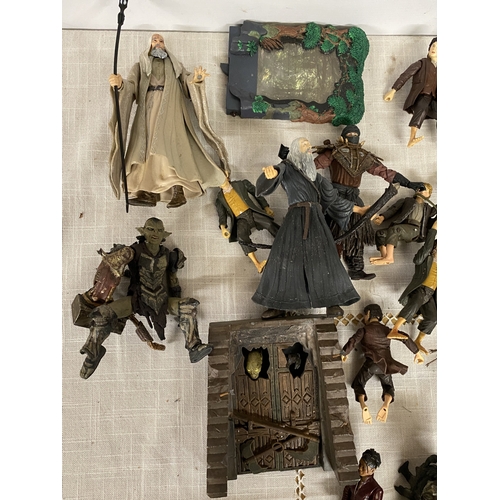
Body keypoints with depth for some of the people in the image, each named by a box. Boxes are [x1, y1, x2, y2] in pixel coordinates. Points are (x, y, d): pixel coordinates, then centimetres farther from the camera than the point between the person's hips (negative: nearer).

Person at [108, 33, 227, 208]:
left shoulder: (174, 65, 27)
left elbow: (187, 84, 11)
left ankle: (177, 190, -29)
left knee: (168, 142, -21)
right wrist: (120, 83, -18)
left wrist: (196, 79, -13)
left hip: (169, 107, -1)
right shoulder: (140, 66, 25)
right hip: (148, 108, 2)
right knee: (146, 143, -15)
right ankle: (148, 193, -23)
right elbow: (130, 85, 7)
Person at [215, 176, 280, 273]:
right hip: (241, 219, -1)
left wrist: (266, 207, 1)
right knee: (241, 236, -32)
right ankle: (257, 264, -37)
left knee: (270, 224, -26)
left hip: (252, 212, 1)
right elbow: (222, 215, 10)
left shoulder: (240, 184, 13)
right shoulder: (219, 199, 15)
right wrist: (223, 228, -11)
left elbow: (256, 194, 13)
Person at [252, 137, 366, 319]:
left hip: (316, 218, 4)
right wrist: (272, 172, -40)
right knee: (285, 258, -10)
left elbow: (332, 198, 30)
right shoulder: (286, 167, 12)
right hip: (296, 217, -3)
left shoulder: (314, 174, 26)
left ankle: (331, 302, -5)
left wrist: (357, 209, 33)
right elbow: (277, 171, -14)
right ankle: (279, 305, -2)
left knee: (323, 258, -10)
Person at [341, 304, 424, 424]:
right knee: (388, 386, 22)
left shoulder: (364, 330, 7)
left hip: (371, 363, -3)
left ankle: (363, 406, -20)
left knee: (357, 384, 12)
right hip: (386, 363, 3)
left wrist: (343, 354, 12)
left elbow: (351, 343, -4)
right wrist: (417, 353, 23)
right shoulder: (387, 330, 19)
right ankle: (386, 405, -13)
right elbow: (406, 338, 13)